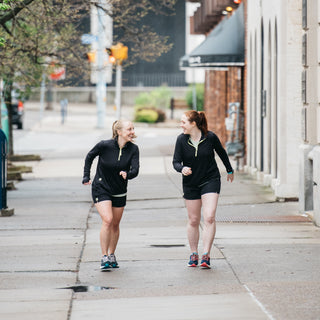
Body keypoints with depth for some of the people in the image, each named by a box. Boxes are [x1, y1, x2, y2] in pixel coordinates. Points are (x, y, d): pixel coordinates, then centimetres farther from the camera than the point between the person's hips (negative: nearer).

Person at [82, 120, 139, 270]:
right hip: (101, 189, -4)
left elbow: (135, 170, -18)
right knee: (107, 220, -19)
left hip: (119, 192, 4)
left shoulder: (133, 149, -10)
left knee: (115, 224, 11)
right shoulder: (104, 145, -17)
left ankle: (112, 255, 30)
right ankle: (104, 257, -13)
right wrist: (86, 177, 2)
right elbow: (90, 156, 1)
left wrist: (127, 174, -40)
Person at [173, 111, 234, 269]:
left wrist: (230, 171, 23)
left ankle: (206, 256, -14)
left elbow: (222, 153, 9)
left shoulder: (210, 137, -10)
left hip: (210, 180, -2)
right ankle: (194, 254, 22)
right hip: (190, 183, 2)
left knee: (209, 218, -15)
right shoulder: (181, 140, -7)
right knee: (193, 220, 6)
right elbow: (176, 162, -5)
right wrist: (182, 169, -29)